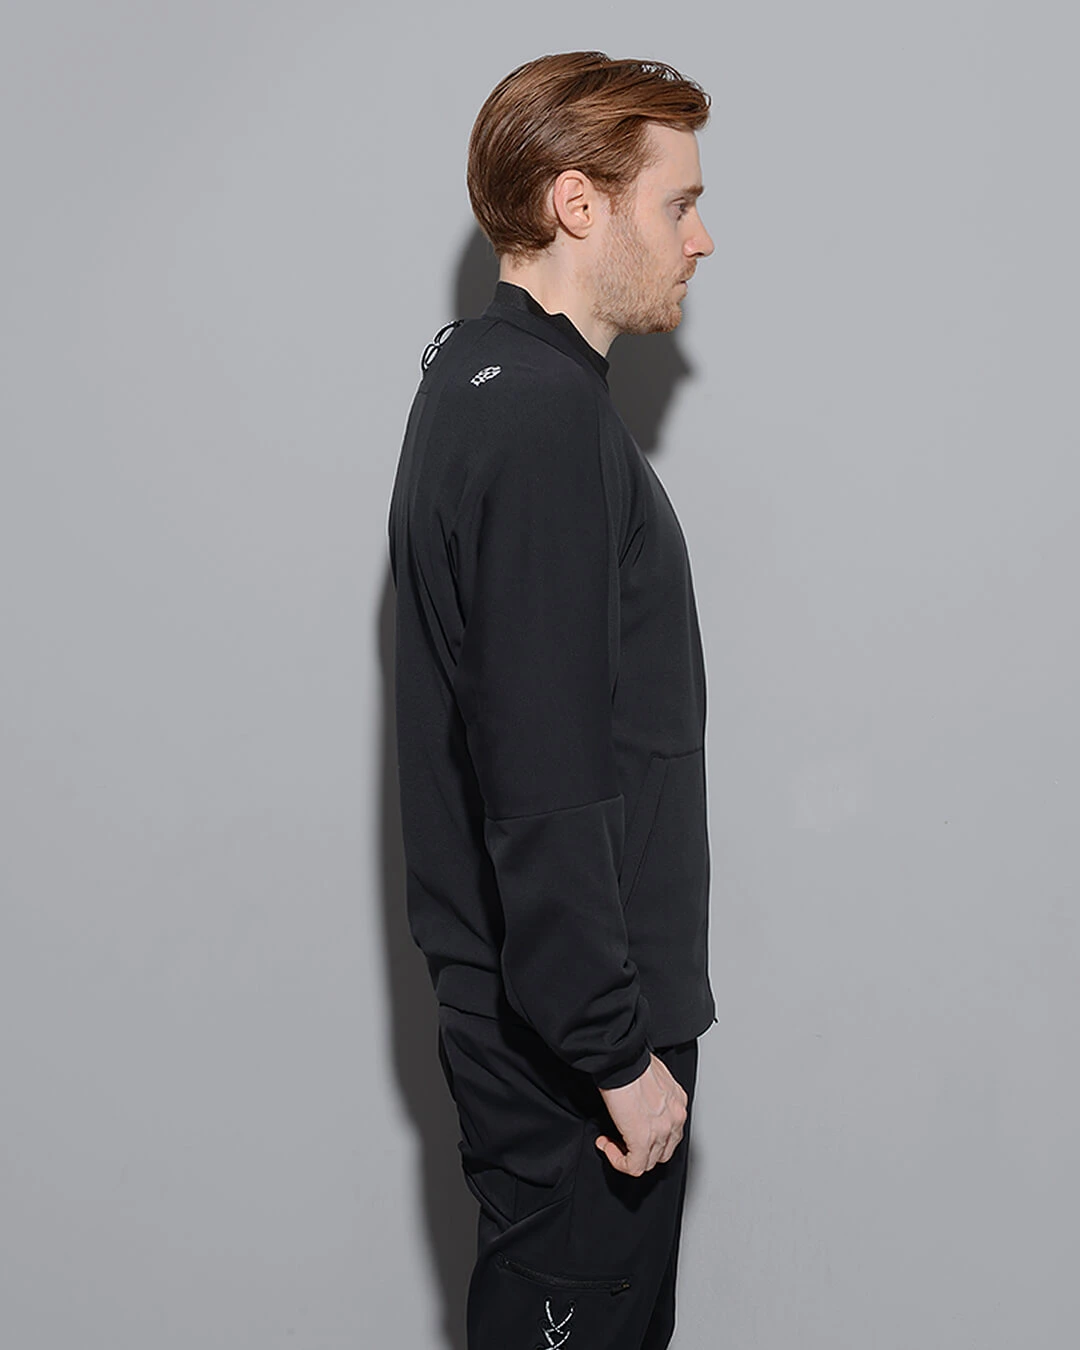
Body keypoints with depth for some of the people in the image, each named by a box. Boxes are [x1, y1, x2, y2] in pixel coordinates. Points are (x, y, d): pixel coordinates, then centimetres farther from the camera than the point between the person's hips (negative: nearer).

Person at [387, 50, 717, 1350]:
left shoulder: (478, 381, 12)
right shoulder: (546, 418, -20)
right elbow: (549, 783, -25)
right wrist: (621, 1050, -19)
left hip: (516, 999, 10)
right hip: (565, 1042, -10)